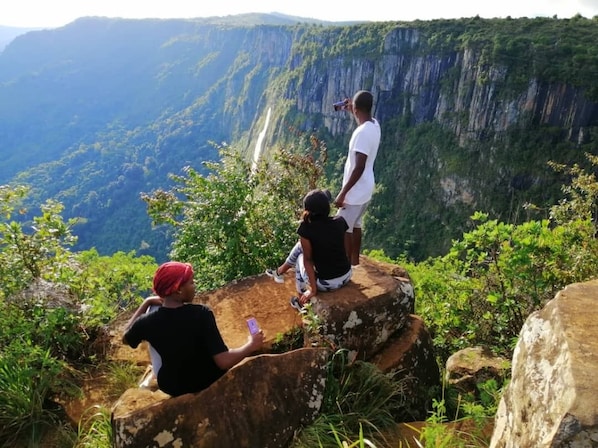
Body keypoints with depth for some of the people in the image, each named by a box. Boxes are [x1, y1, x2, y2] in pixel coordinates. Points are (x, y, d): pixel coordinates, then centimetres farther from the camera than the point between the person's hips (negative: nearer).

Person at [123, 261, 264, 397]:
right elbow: (224, 361, -32)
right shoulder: (201, 314, -30)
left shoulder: (147, 322, -21)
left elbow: (126, 339, 4)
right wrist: (251, 345, -16)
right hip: (210, 382, -2)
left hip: (171, 387, 3)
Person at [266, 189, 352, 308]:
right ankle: (280, 271, 45)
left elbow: (307, 259, -12)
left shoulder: (306, 228, -17)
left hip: (325, 284, -5)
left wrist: (313, 289, -5)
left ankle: (302, 301, 38)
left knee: (300, 257, 26)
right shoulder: (340, 221, -5)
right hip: (346, 277, 5)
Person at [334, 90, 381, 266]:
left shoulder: (362, 132, -26)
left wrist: (343, 193, -24)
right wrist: (352, 112, 22)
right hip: (365, 189, 9)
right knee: (355, 225, 21)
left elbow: (359, 168, -28)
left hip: (355, 191, -9)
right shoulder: (374, 124, 2)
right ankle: (354, 263, 34)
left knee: (344, 229, 4)